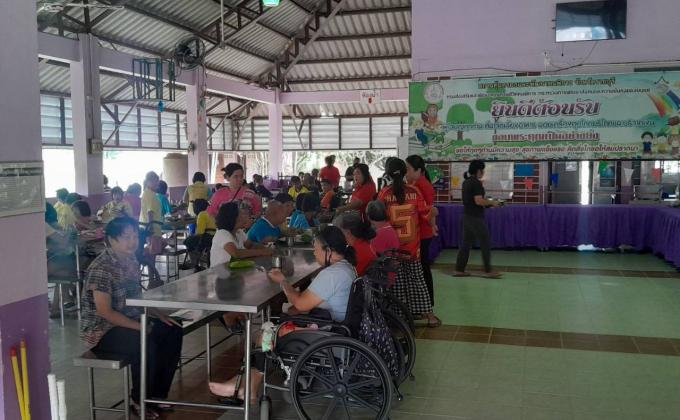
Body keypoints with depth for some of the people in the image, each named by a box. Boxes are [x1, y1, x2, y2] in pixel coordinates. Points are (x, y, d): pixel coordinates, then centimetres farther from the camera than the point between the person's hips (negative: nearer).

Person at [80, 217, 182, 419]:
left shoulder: (131, 262, 5)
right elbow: (105, 312, -25)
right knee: (147, 345, -31)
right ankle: (140, 401, -6)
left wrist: (159, 315, 1)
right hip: (101, 331, -9)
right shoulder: (101, 268, -22)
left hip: (129, 321, 9)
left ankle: (157, 395, 8)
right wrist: (139, 326, -26)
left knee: (173, 332, -2)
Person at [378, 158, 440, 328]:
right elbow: (425, 214, -2)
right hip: (412, 243, 1)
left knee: (397, 280, 9)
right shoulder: (414, 191, -6)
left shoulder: (384, 193, -10)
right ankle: (428, 314, 12)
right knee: (417, 278, 11)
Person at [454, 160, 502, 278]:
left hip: (467, 215, 9)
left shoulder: (466, 182, 12)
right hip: (476, 217, -9)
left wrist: (487, 203, 18)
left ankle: (459, 269, 12)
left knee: (466, 243, 11)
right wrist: (492, 203, -9)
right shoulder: (476, 183, -16)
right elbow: (478, 201, -23)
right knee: (485, 243, 1)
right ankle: (488, 271, 6)